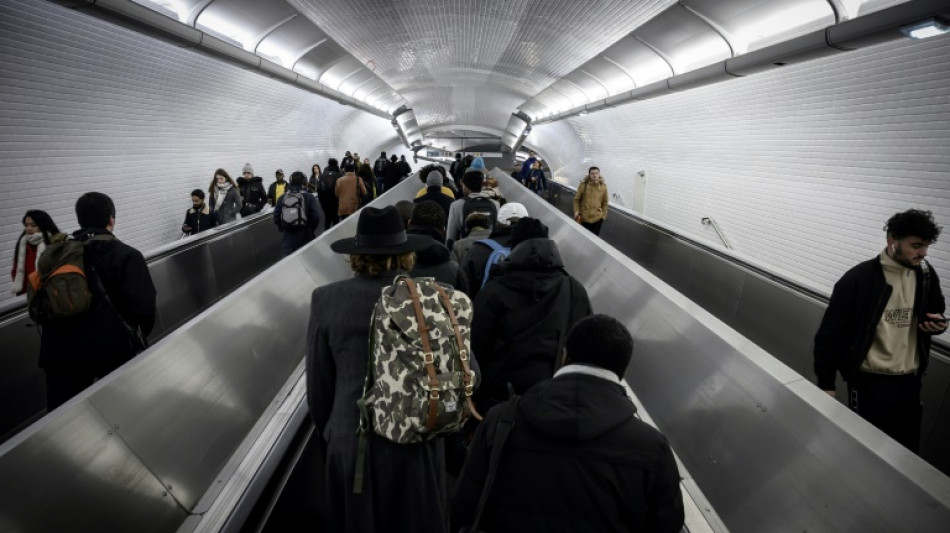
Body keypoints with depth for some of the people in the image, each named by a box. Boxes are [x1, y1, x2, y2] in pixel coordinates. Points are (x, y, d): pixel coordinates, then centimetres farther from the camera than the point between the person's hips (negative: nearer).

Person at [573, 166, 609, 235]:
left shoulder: (603, 186, -3)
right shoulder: (583, 185, -8)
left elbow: (605, 202, 7)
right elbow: (577, 199, 1)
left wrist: (603, 215, 7)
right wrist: (576, 211, -8)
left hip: (598, 218, 1)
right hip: (584, 218, -1)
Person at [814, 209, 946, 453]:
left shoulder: (926, 275, -1)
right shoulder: (858, 279, -16)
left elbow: (936, 311, 19)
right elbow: (829, 334, -13)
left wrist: (938, 324, -6)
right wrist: (826, 383, -13)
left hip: (910, 381, 5)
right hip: (870, 382, -5)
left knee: (908, 451, 15)